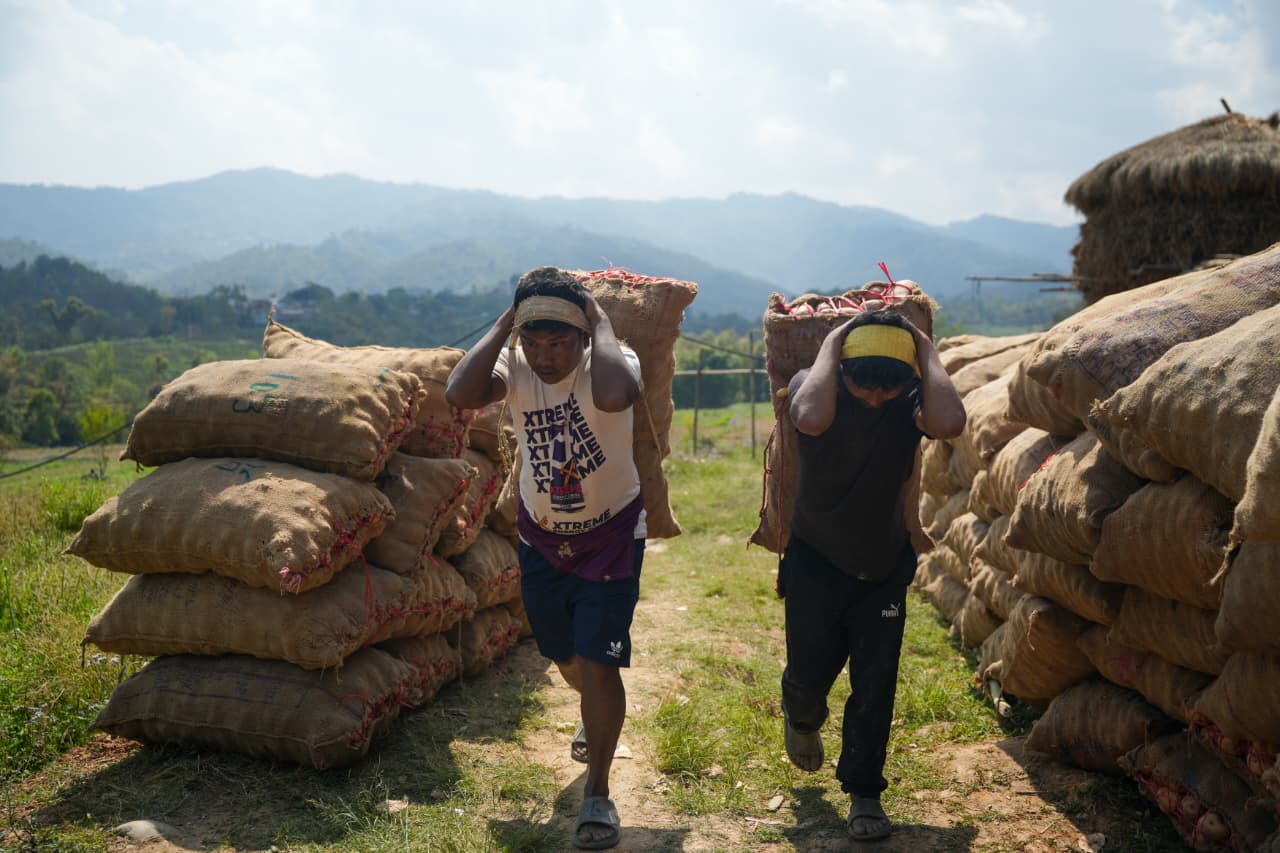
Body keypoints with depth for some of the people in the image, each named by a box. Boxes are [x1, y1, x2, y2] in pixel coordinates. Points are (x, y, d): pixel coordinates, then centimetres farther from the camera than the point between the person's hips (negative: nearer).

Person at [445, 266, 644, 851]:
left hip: (611, 534, -4)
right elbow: (459, 394, -36)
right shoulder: (515, 367, -14)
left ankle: (597, 796, 6)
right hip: (543, 537, 4)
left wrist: (599, 319, -36)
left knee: (598, 662, -10)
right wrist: (504, 324, -28)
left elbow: (616, 396, -50)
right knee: (565, 656, 22)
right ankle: (597, 716, 57)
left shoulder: (609, 363, -23)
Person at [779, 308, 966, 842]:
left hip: (884, 567, 1)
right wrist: (830, 347, -32)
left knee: (875, 686, 1)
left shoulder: (910, 401, -15)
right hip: (815, 562, -1)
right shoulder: (814, 388, -18)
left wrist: (926, 351, -28)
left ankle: (864, 794, 18)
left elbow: (950, 423, -41)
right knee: (810, 673, 11)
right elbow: (812, 419, -45)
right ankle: (801, 720, 47)